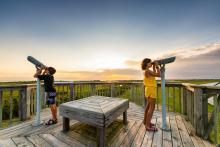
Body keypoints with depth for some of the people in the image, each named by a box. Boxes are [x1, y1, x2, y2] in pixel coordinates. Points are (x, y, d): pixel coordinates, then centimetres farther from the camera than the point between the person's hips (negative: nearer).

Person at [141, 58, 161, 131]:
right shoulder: (147, 71, -18)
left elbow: (154, 74, 27)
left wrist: (154, 67, 19)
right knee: (152, 108, -6)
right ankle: (148, 126, 0)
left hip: (150, 90, 10)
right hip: (151, 90, -10)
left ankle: (145, 121, 33)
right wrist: (157, 66, -8)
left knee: (148, 106, 19)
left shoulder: (148, 71, 12)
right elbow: (158, 75, -18)